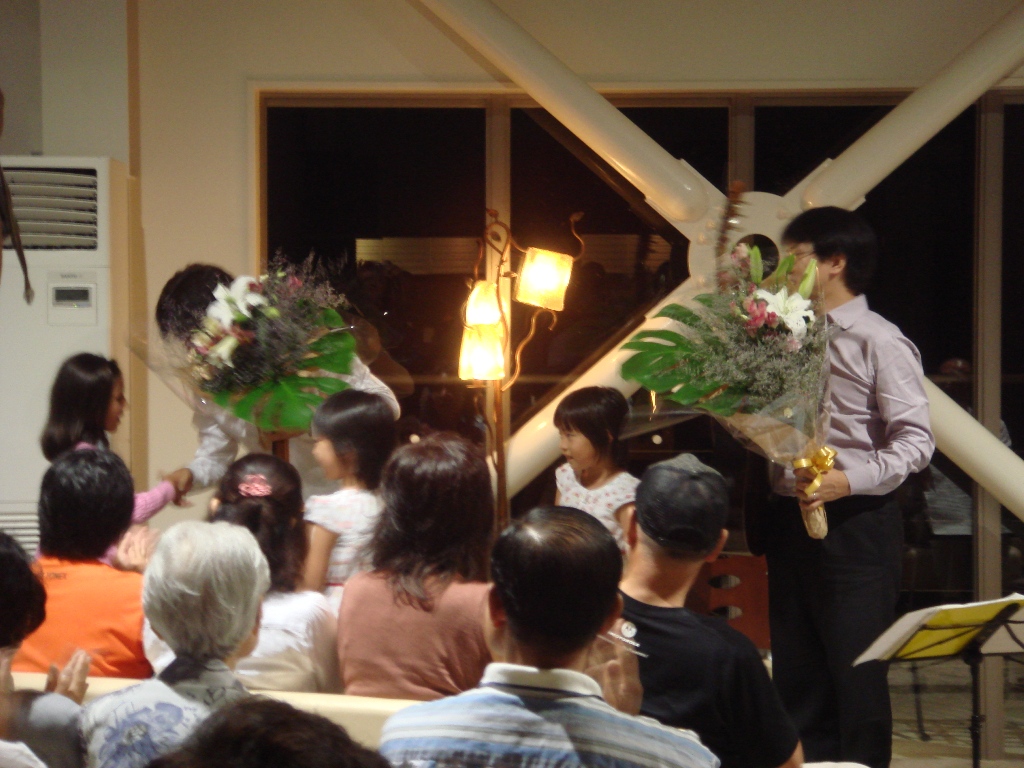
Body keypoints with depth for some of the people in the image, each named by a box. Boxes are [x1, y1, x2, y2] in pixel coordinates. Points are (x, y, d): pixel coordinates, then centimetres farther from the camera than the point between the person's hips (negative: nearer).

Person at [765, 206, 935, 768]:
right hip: (791, 517, 8)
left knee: (856, 677, -5)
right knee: (797, 675, 12)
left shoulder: (879, 342, -9)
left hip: (854, 523, -7)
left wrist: (849, 479, -25)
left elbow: (916, 441, -14)